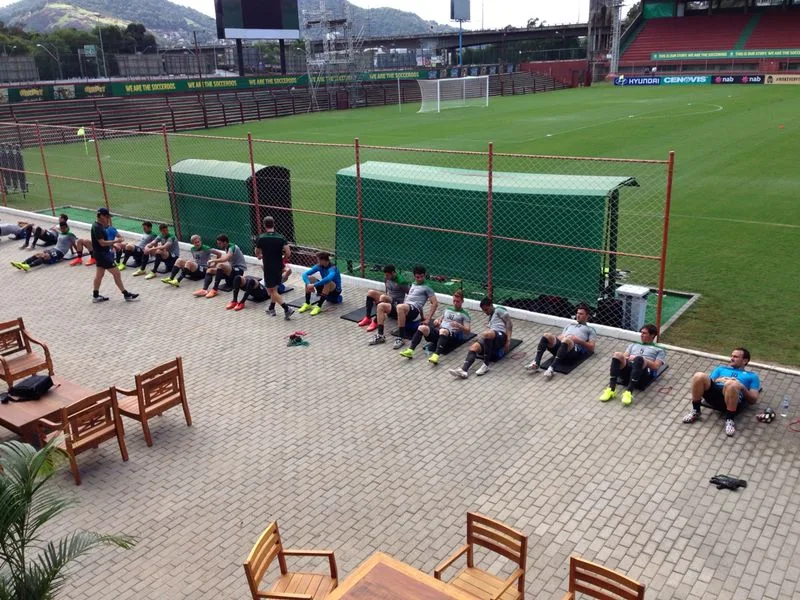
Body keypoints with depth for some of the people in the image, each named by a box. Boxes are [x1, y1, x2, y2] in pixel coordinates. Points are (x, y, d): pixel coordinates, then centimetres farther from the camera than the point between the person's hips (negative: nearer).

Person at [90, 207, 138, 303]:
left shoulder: (99, 226, 9)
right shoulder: (97, 227, -21)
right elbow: (102, 243, -25)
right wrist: (115, 241, -21)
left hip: (101, 253, 10)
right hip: (102, 254, -10)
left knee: (99, 274, 15)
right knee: (116, 273, -5)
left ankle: (96, 296, 22)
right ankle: (126, 294, 0)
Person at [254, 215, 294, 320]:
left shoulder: (261, 238, -10)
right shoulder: (280, 237, -4)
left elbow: (257, 254, 1)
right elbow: (288, 253, -12)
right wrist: (283, 261, 8)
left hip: (268, 267, -4)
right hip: (279, 267, 5)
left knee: (271, 291, 1)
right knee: (274, 288, 21)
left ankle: (287, 308, -12)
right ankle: (271, 309, 31)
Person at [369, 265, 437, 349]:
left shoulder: (426, 288, 7)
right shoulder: (412, 285, 28)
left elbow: (435, 303, -1)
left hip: (414, 310, -7)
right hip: (404, 307, 7)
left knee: (400, 307, -41)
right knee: (381, 306, -10)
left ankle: (400, 338, -37)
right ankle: (380, 335, -13)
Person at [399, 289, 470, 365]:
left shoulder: (464, 314, 10)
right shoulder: (447, 309, 27)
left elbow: (467, 331, 2)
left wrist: (459, 326, -18)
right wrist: (437, 321, 8)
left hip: (452, 335, -5)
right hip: (438, 331, 5)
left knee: (443, 331, -42)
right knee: (422, 327, -23)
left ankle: (436, 355, -60)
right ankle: (410, 350, -35)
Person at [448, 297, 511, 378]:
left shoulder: (498, 310, 12)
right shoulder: (491, 317, 37)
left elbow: (509, 323, -1)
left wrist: (508, 340, -11)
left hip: (501, 336, -8)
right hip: (492, 341, 8)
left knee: (486, 334, -38)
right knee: (474, 347, -19)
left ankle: (486, 365, -34)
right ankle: (464, 370, -42)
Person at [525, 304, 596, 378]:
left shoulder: (590, 330, 25)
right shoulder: (570, 325, 40)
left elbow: (591, 348, 11)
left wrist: (579, 341, -5)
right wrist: (560, 337, 3)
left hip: (574, 350, -5)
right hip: (559, 344, 5)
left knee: (566, 340, -41)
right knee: (547, 335, -27)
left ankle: (551, 367, -52)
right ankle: (536, 363, -38)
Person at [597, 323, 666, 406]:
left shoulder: (659, 350, 26)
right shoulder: (634, 345, 38)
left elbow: (656, 367, 9)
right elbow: (624, 357, 22)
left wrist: (643, 360, -4)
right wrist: (627, 359, -2)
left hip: (643, 375, -3)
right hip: (626, 370, 3)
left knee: (639, 359, -38)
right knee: (618, 355, -30)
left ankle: (629, 392, -48)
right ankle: (611, 390, -39)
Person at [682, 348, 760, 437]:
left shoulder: (752, 376, 27)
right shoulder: (721, 368, 36)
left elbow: (753, 400, 15)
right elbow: (708, 382, 23)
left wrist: (742, 387, -1)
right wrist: (717, 380, 3)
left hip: (733, 398, -3)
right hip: (714, 392, 3)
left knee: (731, 384, -40)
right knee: (699, 376, -29)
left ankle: (729, 420, -24)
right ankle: (695, 412, -13)